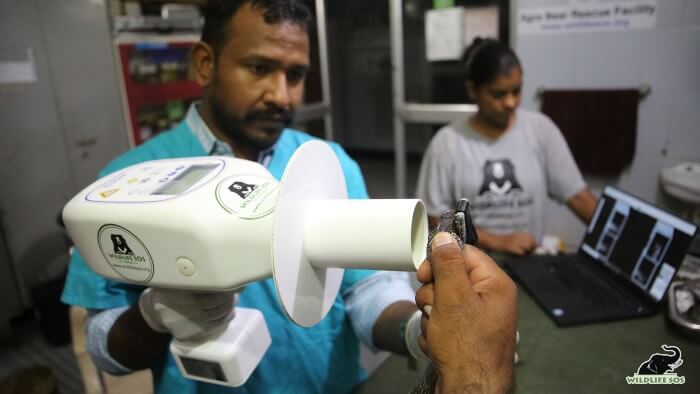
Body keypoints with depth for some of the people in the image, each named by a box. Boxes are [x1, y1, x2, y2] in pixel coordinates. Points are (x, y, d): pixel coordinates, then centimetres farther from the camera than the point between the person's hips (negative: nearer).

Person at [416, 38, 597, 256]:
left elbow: (577, 195, 0)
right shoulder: (447, 142, -7)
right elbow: (436, 218, -6)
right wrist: (497, 241, -14)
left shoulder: (540, 129, -1)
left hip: (529, 259, 4)